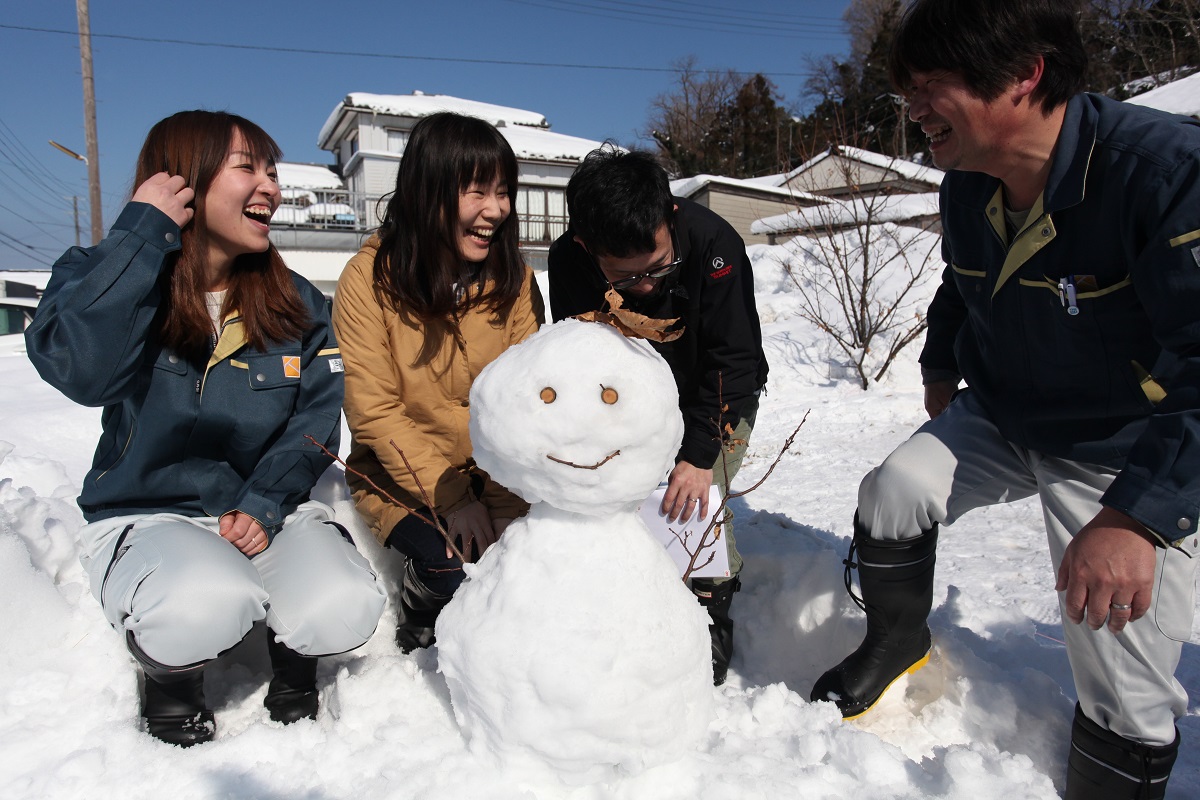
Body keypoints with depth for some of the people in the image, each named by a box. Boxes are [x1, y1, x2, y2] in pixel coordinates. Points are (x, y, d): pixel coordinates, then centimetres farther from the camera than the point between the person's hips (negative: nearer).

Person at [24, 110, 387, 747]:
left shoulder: (295, 303, 4)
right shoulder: (101, 278, -3)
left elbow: (314, 419, -1)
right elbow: (81, 369, -26)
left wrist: (263, 507, -16)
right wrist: (141, 231, -21)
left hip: (270, 512, 2)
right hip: (144, 517, -2)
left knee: (343, 611, -26)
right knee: (210, 604, -34)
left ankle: (292, 655, 11)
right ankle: (171, 677, 3)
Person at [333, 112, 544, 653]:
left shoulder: (513, 279, -1)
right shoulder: (370, 277, -12)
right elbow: (374, 411, -13)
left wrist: (495, 489, -19)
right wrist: (450, 496, -18)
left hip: (496, 478, 3)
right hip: (401, 476, -3)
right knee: (452, 570, -27)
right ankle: (418, 634, 9)